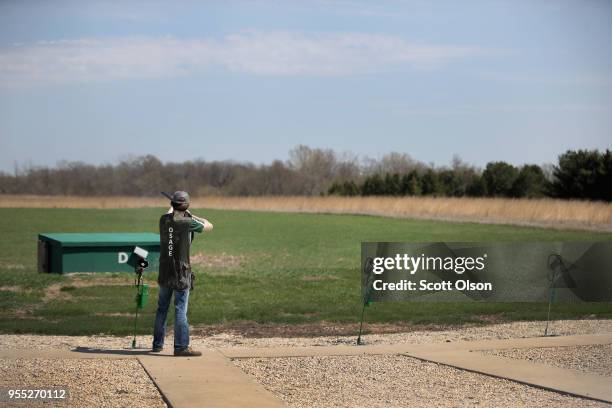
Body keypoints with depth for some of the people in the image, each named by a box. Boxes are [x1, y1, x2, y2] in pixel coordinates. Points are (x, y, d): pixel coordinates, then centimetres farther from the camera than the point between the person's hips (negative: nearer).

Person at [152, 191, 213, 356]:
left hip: (164, 272, 6)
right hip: (181, 273, -6)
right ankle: (181, 347, -4)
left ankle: (157, 344, 24)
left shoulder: (164, 219, 2)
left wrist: (172, 207, 49)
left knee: (162, 308, 15)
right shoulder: (187, 222, -14)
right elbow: (209, 226, 1)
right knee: (180, 310, -4)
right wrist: (194, 216, 14)